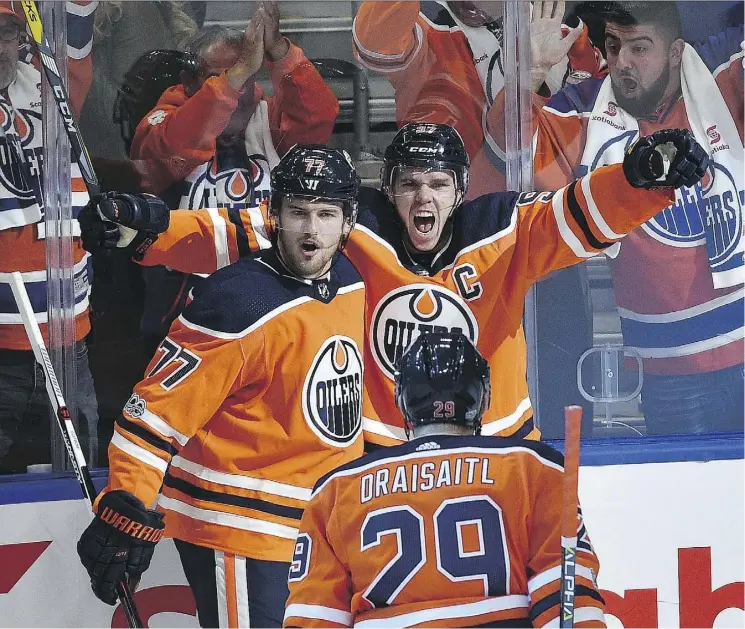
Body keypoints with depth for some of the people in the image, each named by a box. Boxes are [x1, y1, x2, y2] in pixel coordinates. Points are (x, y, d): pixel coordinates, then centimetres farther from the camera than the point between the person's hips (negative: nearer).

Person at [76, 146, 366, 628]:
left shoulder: (352, 282, 3)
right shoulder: (239, 301, -21)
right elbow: (160, 406, -20)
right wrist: (126, 509, -22)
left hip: (324, 524, 8)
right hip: (239, 530, -8)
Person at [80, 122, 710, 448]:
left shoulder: (501, 232, -8)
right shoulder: (353, 232, -10)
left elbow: (581, 214, -19)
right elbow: (245, 234, -13)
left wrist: (644, 175, -38)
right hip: (375, 450, -1)